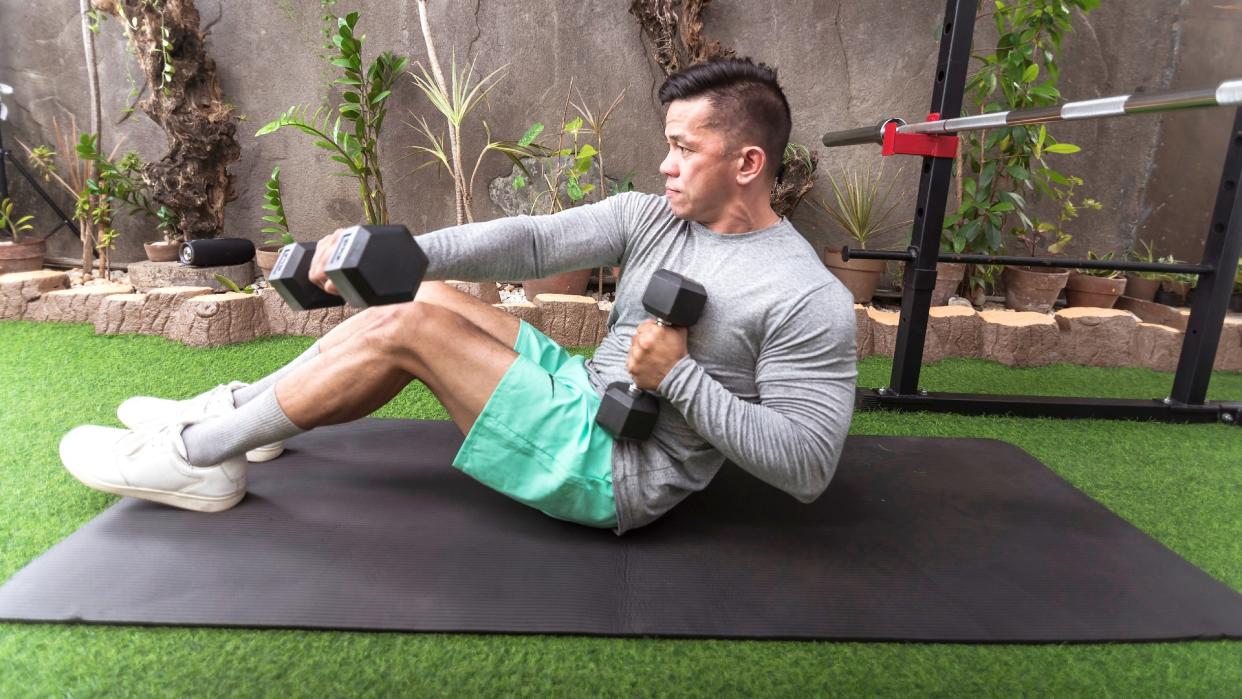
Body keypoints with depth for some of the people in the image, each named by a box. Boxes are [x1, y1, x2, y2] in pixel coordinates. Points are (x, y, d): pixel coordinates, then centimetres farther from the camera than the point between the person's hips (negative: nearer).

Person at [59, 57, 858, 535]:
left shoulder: (808, 299, -16)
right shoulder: (649, 217, 4)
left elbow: (809, 464, -19)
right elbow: (530, 240, -5)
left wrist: (681, 377, -24)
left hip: (617, 475, -7)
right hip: (584, 398, 8)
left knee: (412, 330, -16)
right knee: (420, 295, 3)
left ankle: (196, 457, 0)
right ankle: (233, 410, 15)